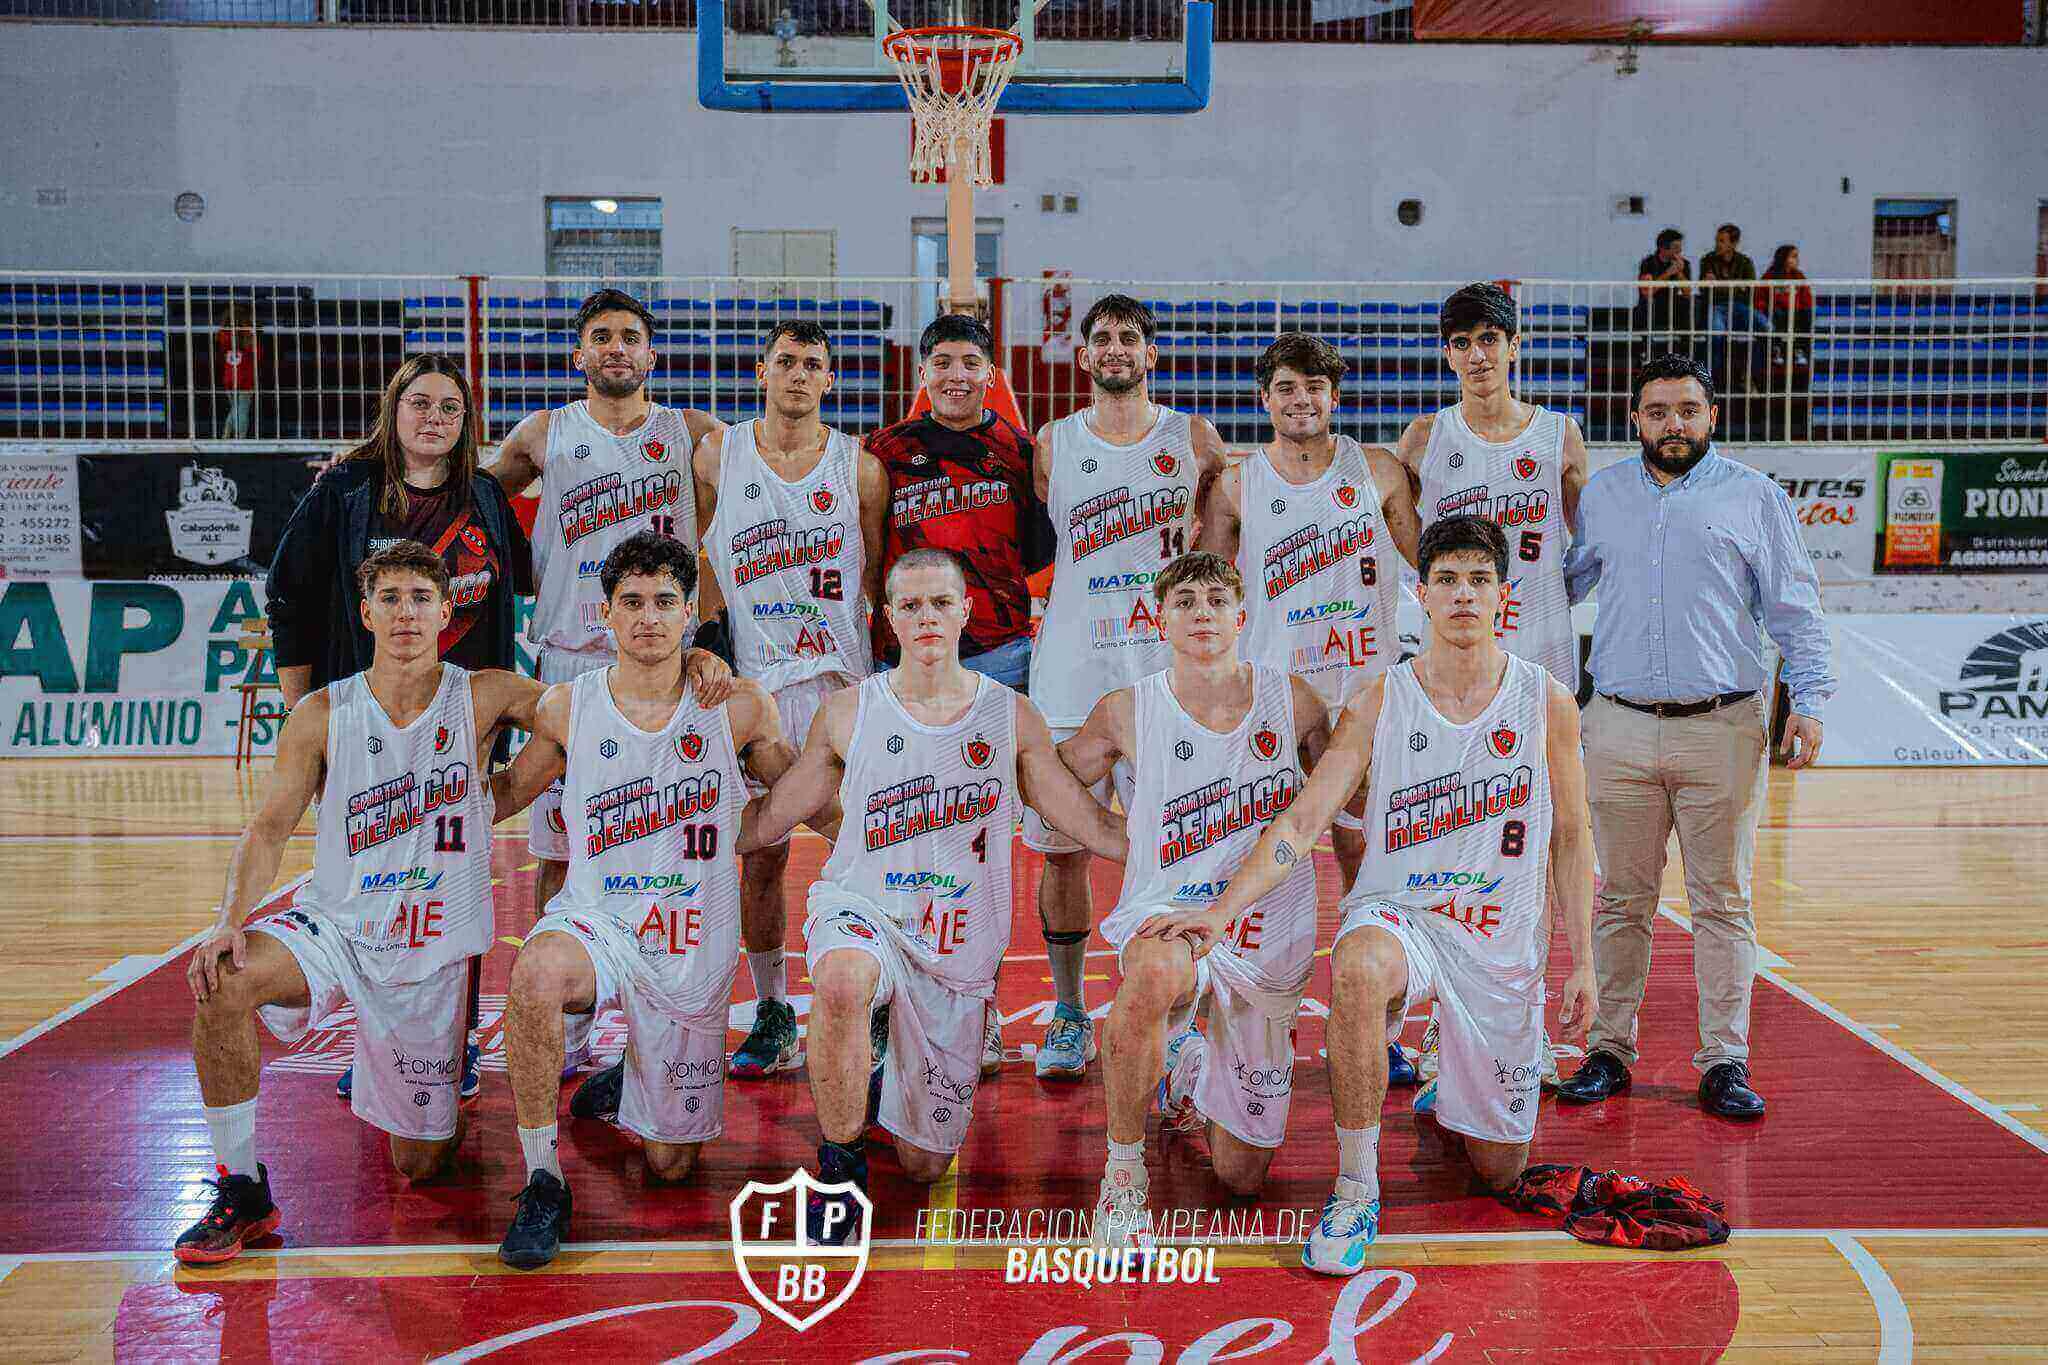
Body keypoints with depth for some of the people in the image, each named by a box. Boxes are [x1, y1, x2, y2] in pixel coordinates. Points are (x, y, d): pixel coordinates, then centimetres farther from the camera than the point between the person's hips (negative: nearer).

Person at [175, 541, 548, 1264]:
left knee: (420, 1165, 3)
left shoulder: (486, 697, -7)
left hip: (433, 953, 0)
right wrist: (231, 921, -21)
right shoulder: (323, 715, -4)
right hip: (332, 926, 1)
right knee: (221, 983, -32)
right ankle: (242, 1193, -14)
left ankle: (430, 1110, 42)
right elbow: (269, 827, -6)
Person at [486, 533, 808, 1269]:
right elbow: (498, 798, 13)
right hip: (595, 922, 0)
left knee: (670, 1164, 6)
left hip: (693, 949, 1)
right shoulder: (567, 707, -1)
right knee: (537, 972, -38)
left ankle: (638, 1076, 42)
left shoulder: (739, 707, -4)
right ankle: (543, 1182, -20)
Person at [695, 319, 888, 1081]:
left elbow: (882, 575, 10)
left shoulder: (859, 467, 5)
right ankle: (772, 1015, 17)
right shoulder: (718, 455, 7)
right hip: (754, 677, 1)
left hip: (843, 675, -1)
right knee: (760, 853, 4)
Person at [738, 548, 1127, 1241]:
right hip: (861, 911, -1)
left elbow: (1094, 828, 4)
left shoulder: (1012, 716, 1)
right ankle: (839, 1163, -16)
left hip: (959, 945, 2)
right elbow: (762, 824, 7)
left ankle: (891, 1074, 43)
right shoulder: (848, 712, 0)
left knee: (924, 1165, 7)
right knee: (844, 981, -41)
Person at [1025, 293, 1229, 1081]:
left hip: (1167, 672, 0)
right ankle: (1069, 1018, 18)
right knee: (1061, 847, 3)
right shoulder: (1052, 445, 8)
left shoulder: (1194, 440, 7)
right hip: (1071, 670, 1)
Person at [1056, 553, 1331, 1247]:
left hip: (1269, 935, 2)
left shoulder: (1293, 698, -2)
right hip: (1168, 915, -2)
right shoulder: (1127, 712, -6)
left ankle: (1196, 1071, 41)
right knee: (1154, 976, -42)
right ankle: (1123, 1173, -19)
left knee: (1241, 1176, 6)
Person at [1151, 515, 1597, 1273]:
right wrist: (1221, 910, -21)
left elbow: (1570, 838, 5)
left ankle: (1451, 1089, 44)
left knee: (1500, 1169, 7)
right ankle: (1356, 1190, -24)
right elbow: (1301, 822, -10)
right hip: (1397, 914, -2)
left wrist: (1582, 961, 1)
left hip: (1503, 942, 2)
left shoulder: (1546, 702, -3)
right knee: (1357, 968, -41)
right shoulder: (1381, 702, -6)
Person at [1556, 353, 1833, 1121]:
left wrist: (1808, 697, -4)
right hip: (1619, 728, 2)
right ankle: (1610, 1051, 15)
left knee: (1722, 903, 2)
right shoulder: (1601, 497, 13)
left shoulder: (1754, 497, 7)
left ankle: (1725, 1063, 9)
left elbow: (1794, 607, 6)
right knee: (1622, 901, 6)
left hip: (1722, 730, -1)